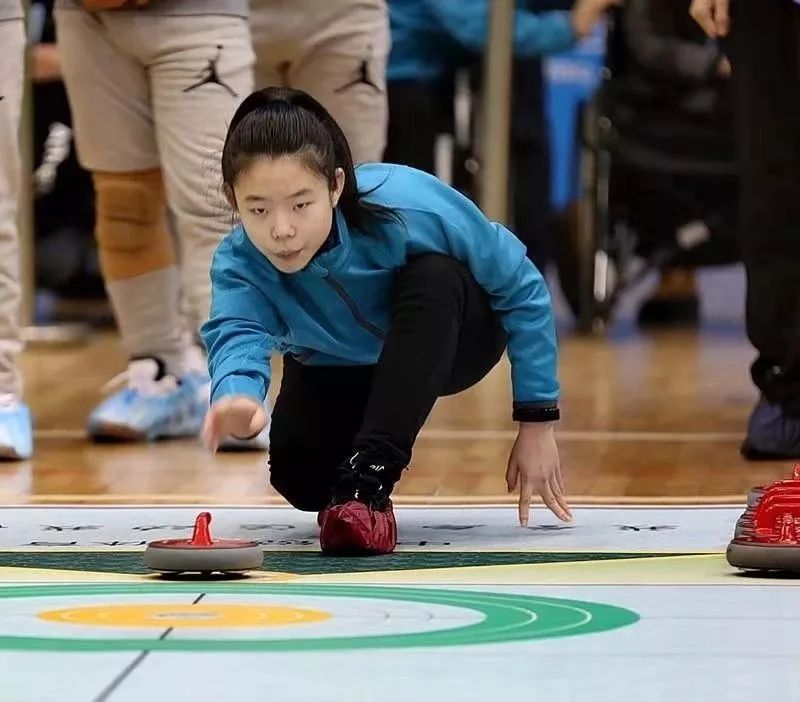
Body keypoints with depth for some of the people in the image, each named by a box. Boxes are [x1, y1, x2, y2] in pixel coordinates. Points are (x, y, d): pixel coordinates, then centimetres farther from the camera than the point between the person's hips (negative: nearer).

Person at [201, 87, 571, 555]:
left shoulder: (409, 208, -39)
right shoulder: (238, 264, -31)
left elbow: (523, 290, -26)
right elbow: (236, 336, -49)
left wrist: (538, 422, -23)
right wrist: (237, 394, -76)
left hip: (448, 337, -2)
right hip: (337, 365, 3)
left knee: (434, 276, -35)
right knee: (300, 477, -20)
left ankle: (372, 470, -35)